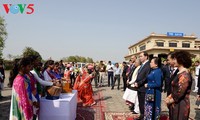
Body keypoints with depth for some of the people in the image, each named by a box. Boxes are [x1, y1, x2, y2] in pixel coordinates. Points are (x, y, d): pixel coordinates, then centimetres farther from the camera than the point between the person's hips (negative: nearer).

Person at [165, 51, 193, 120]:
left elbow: (180, 93, -23)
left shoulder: (184, 75, -21)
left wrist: (169, 101, -9)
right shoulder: (180, 73, 11)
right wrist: (169, 97, 4)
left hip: (180, 106, -9)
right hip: (176, 105, 9)